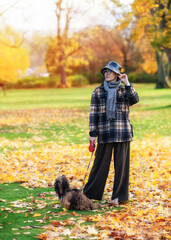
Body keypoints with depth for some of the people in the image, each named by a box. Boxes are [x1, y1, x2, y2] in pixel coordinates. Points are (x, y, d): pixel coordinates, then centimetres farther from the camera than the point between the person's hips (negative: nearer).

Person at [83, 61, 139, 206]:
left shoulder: (125, 90, 8)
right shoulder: (98, 91, 7)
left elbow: (134, 100, -13)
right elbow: (93, 113, 5)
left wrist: (127, 84, -15)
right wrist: (92, 133, -1)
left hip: (122, 132, 0)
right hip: (105, 133, 0)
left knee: (121, 164, 2)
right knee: (101, 163, 2)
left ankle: (119, 196, 10)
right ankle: (89, 194, 12)